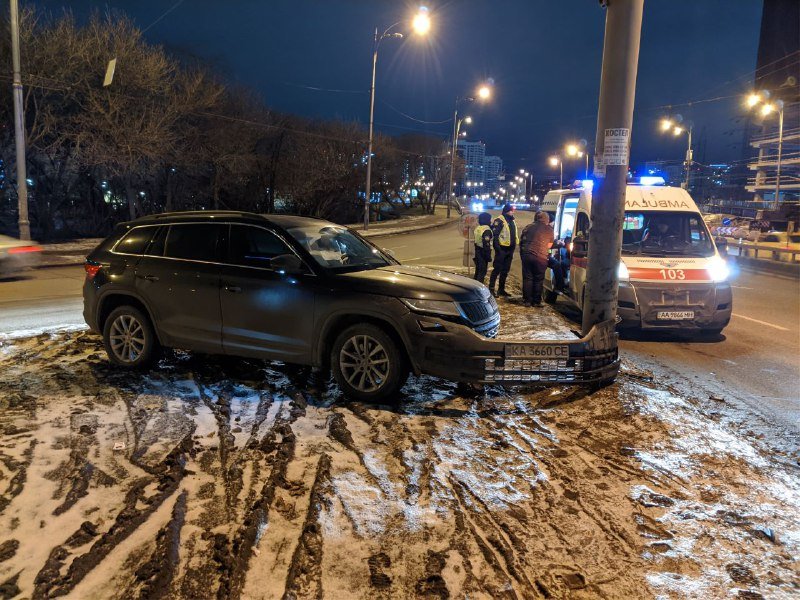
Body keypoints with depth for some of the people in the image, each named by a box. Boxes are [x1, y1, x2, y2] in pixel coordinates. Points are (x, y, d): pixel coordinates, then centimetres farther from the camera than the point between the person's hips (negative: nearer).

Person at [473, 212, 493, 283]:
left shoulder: (477, 228, 8)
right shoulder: (486, 230, -19)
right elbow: (487, 245, -22)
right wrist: (488, 258, -18)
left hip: (477, 251, 9)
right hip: (483, 253, -9)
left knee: (478, 271, 19)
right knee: (482, 273, -3)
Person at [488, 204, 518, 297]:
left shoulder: (512, 221, 17)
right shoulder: (500, 220, -10)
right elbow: (494, 234, -17)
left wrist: (513, 248, 18)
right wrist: (498, 248, -21)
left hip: (509, 249, 8)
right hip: (502, 249, -8)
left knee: (505, 270, 12)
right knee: (497, 269, -7)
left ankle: (501, 289, 19)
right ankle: (491, 289, -4)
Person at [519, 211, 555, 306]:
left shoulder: (529, 227, 9)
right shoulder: (549, 229, 6)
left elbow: (521, 240, 13)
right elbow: (549, 245, 12)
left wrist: (522, 252, 24)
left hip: (527, 255, 2)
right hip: (541, 257, -2)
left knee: (527, 279, 8)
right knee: (538, 280, 7)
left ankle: (527, 301, 8)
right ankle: (536, 301, 10)